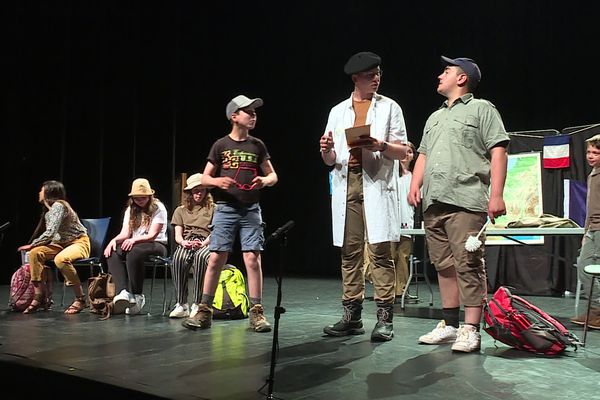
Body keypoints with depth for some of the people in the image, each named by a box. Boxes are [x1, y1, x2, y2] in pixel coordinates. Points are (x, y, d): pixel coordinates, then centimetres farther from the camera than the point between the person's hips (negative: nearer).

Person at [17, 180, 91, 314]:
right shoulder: (48, 211, 14)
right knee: (35, 253, -11)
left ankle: (80, 299, -24)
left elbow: (50, 233, -23)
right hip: (62, 244, 9)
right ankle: (39, 297, -9)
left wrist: (32, 245, -14)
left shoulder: (58, 206, -16)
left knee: (61, 259, -37)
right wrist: (33, 247, 2)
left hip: (79, 242, -9)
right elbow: (49, 235, 12)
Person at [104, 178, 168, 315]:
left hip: (157, 246, -6)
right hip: (133, 244, 6)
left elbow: (152, 235, -12)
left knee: (134, 252, -38)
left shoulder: (158, 208, -4)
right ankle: (123, 292, -39)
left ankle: (137, 296, -29)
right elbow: (125, 233, 5)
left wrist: (134, 240, -30)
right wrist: (115, 240, -18)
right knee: (112, 253, -25)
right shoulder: (130, 210, 15)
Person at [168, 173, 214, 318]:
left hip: (205, 243, -2)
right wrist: (183, 242, -12)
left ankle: (197, 304, -37)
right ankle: (182, 305, -34)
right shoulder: (180, 210, 24)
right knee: (178, 258, -36)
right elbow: (177, 235, 13)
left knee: (200, 257, -39)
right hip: (186, 243, 2)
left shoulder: (212, 208, 19)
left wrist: (203, 243, -15)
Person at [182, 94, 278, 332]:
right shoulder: (221, 145, 4)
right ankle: (204, 311, 7)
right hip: (225, 208, -1)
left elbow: (273, 175, 12)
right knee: (216, 259, -2)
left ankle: (256, 312, 3)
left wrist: (265, 180, -11)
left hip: (251, 210, 1)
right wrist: (218, 181, -16)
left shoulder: (257, 145, 8)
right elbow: (204, 178, 6)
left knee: (252, 259, -5)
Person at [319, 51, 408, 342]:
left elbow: (403, 152, 5)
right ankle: (351, 316, 10)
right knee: (350, 251, 3)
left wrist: (381, 146, -14)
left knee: (380, 250, -8)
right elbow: (330, 160, 15)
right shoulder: (338, 111, 17)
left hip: (377, 183, -3)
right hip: (346, 183, 3)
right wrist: (326, 150, -8)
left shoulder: (389, 107, 11)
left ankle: (385, 318, -3)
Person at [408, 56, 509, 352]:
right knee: (444, 265, 9)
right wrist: (415, 184, 9)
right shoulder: (435, 117, 27)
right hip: (433, 203, 7)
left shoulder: (481, 109, 6)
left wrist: (496, 194, -13)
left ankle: (470, 330, -5)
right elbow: (423, 155, 26)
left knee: (468, 264, -9)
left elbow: (498, 151, -3)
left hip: (465, 201, -7)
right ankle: (449, 325, 16)